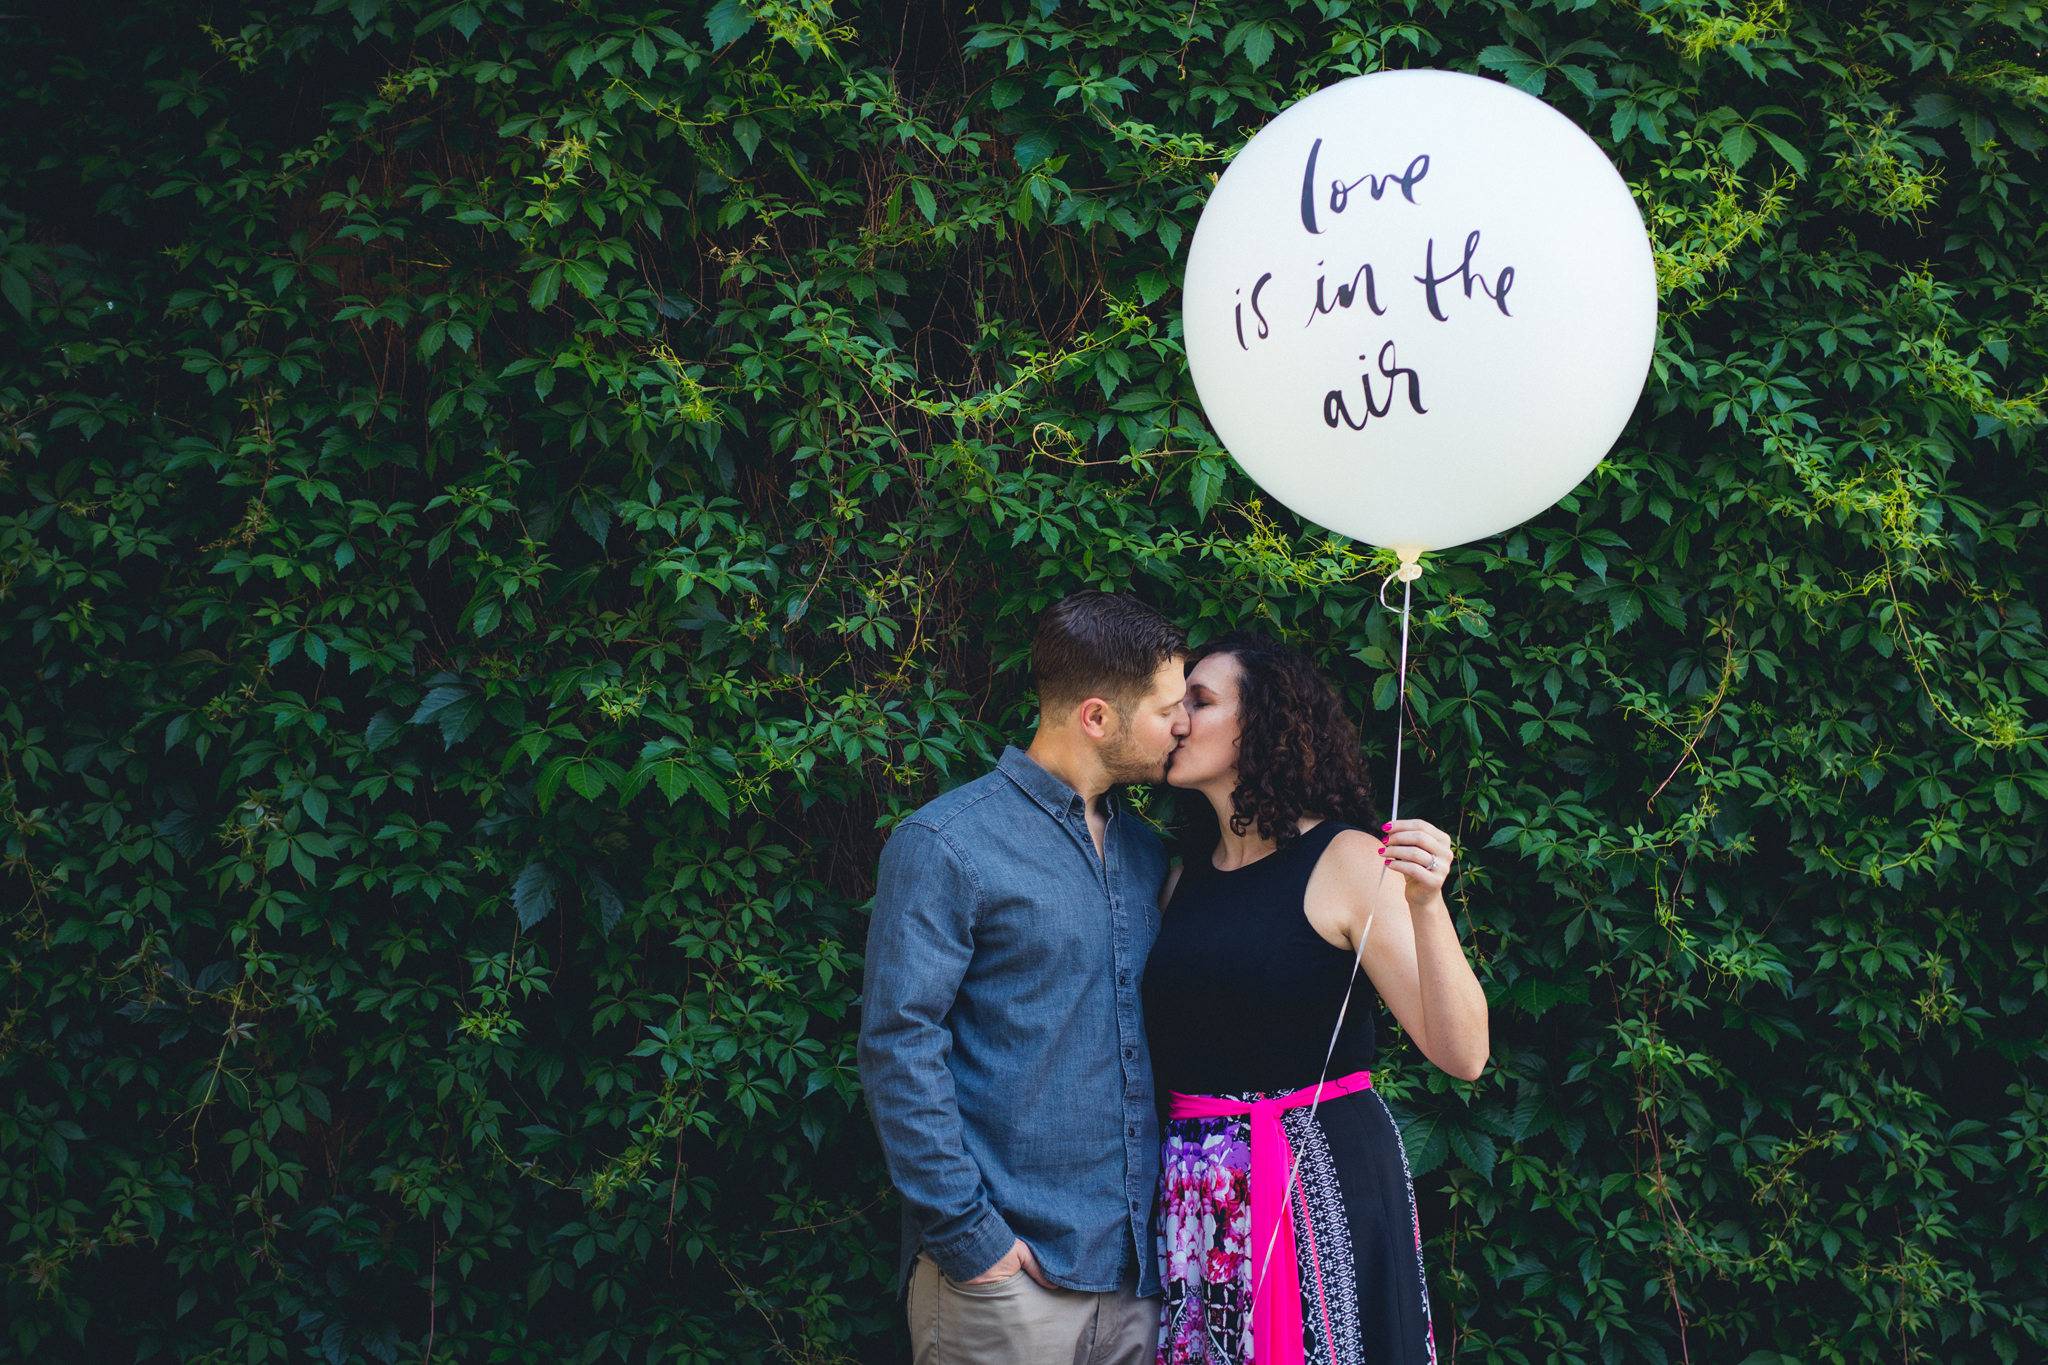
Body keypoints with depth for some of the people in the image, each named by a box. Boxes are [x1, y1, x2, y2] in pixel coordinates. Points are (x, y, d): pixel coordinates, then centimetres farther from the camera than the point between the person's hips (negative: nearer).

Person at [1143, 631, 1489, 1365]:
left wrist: (1426, 905, -27)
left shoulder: (1345, 862, -8)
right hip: (1194, 1188, 5)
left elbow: (1462, 1054, -16)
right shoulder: (1184, 877, 10)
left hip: (1321, 1183, -5)